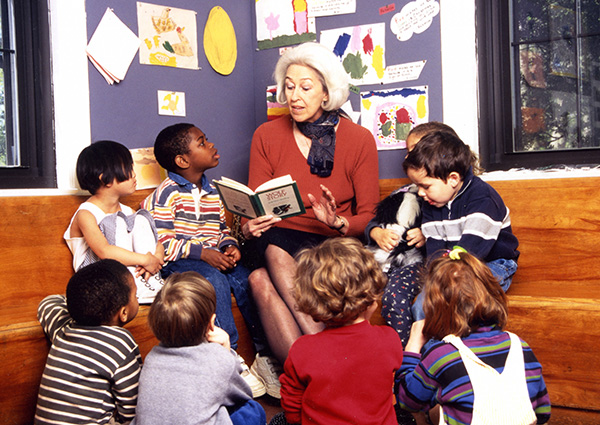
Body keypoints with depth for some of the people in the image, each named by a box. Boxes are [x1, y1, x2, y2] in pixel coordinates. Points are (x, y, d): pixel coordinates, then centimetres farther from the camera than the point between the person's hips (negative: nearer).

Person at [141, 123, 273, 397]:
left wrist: (230, 246, -2)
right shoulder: (166, 194, -4)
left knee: (244, 278, -24)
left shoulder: (213, 192, 19)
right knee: (214, 279, -35)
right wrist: (201, 252, -22)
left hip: (216, 257, 6)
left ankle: (265, 352, -17)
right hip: (180, 261, -6)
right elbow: (162, 243, -12)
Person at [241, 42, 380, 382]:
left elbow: (369, 217, 2)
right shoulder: (267, 137, 7)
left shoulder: (359, 140, 2)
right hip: (280, 241, 3)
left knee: (263, 279, -33)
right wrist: (249, 227, -17)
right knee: (261, 279, -35)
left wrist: (338, 223, -21)